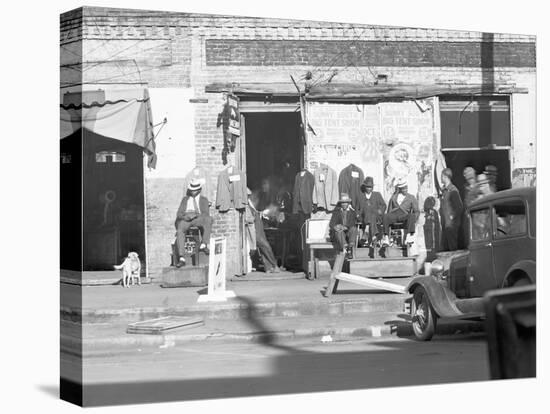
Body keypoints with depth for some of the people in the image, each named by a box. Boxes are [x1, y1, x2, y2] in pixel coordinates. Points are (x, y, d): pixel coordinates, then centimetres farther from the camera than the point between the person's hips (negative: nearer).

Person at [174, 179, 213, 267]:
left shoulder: (204, 200, 19)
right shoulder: (185, 199, 26)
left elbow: (206, 214, 4)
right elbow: (179, 213, 17)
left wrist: (195, 215, -15)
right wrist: (184, 217, -8)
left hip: (198, 218, -1)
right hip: (185, 219, 1)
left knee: (208, 219, -36)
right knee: (180, 231, -33)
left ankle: (203, 244, -35)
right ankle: (182, 259, -40)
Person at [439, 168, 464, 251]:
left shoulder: (453, 190, -12)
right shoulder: (444, 190, 14)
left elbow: (459, 207, -15)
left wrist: (453, 217, -13)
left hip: (451, 225, -9)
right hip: (445, 224, 9)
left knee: (453, 247, -6)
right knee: (445, 248, 10)